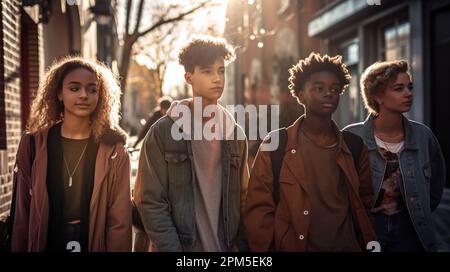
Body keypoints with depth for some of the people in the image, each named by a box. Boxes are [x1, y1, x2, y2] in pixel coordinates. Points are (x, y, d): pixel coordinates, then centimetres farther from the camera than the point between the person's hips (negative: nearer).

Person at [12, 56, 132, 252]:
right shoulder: (33, 144, -5)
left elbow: (119, 221, -12)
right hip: (45, 244, 1)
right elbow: (22, 212, -2)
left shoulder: (113, 149, -10)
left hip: (95, 244, -1)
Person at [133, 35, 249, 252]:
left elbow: (241, 199, 8)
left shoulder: (234, 133, 5)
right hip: (179, 245, -3)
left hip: (227, 247, 4)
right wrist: (171, 248, -16)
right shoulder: (163, 132, -7)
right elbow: (150, 201, -10)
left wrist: (241, 246, 1)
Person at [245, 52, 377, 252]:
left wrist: (371, 243, -5)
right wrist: (265, 249, -12)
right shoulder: (276, 144, -6)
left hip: (348, 246, 3)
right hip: (293, 247, -2)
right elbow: (259, 210, -7)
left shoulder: (355, 146, 2)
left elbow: (365, 204, 8)